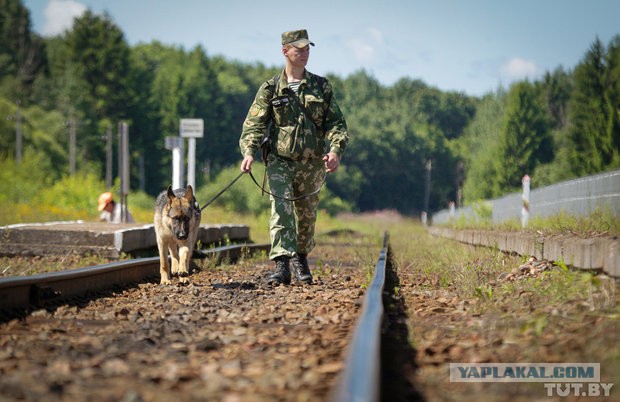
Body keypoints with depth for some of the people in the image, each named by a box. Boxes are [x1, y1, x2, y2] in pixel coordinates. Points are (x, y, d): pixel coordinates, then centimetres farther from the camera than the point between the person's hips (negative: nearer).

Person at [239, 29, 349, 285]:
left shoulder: (321, 86, 7)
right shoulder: (270, 89, 1)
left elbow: (336, 122, 3)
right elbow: (254, 124, -6)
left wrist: (336, 150, -14)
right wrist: (249, 151, -23)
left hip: (311, 163, 2)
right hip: (280, 160, -2)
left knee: (306, 215, 13)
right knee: (281, 210, -17)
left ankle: (301, 258, 35)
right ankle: (282, 266, -25)